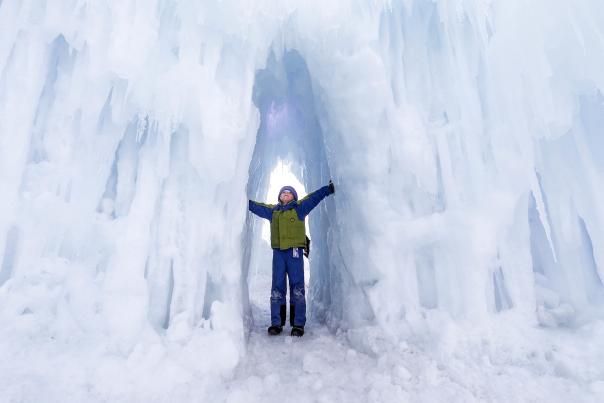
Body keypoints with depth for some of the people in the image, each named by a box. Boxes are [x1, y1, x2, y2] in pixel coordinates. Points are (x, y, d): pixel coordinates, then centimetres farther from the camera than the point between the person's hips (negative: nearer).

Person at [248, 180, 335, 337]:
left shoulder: (299, 208, 9)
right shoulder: (272, 210, 19)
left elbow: (314, 197, 2)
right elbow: (255, 206, 26)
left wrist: (328, 188, -5)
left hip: (294, 252, -3)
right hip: (278, 252, 3)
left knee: (297, 289, -1)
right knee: (277, 289, 5)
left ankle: (298, 324, 7)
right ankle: (276, 323, 14)